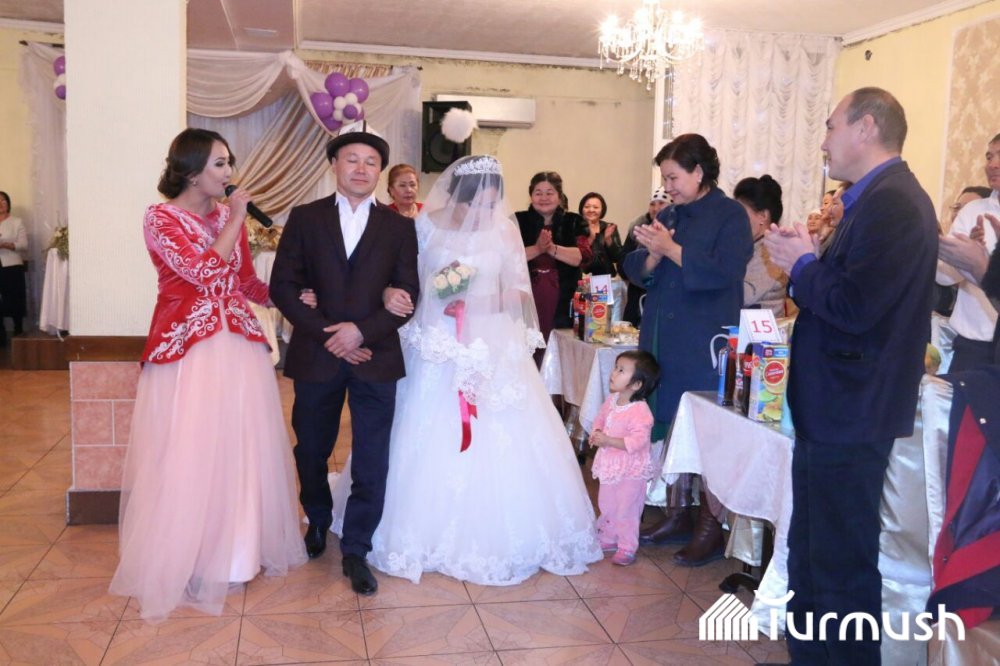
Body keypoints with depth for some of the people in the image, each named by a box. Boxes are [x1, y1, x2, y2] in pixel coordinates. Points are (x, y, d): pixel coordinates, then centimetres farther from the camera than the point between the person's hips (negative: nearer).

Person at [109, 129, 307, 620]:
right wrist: (235, 221, -11)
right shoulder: (161, 218, -6)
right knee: (188, 453, 1)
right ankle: (182, 561, 17)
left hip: (238, 347, 5)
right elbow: (204, 271, -18)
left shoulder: (229, 216, 11)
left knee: (242, 446, 10)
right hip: (187, 349, -5)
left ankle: (238, 546, 26)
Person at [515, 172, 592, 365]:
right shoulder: (518, 221, 8)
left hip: (562, 304, 1)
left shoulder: (573, 223, 10)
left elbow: (584, 256, -5)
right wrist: (537, 248, -18)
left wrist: (552, 249, -18)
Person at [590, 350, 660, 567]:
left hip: (630, 470, -8)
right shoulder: (612, 400, -1)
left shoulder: (640, 411, -26)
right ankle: (609, 539, 40)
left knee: (626, 510, 5)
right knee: (606, 506, 21)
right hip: (609, 466, 8)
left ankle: (627, 548, 21)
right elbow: (600, 418, 14)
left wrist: (608, 440, -33)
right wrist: (596, 433, -8)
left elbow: (638, 441, -32)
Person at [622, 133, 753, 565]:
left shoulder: (730, 215, -5)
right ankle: (678, 514, 23)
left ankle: (711, 528, 8)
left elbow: (723, 273, -19)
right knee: (670, 427, 11)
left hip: (706, 346, -6)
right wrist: (652, 254, -10)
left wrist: (671, 248, -14)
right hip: (664, 341, 6)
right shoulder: (668, 216, 13)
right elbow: (636, 271, 11)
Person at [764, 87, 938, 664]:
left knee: (842, 564, 1)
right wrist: (810, 262, 4)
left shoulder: (894, 203, -18)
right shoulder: (878, 199, 13)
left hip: (850, 417, -11)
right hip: (834, 410, 11)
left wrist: (803, 264, -11)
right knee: (811, 555, 21)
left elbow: (854, 307, -26)